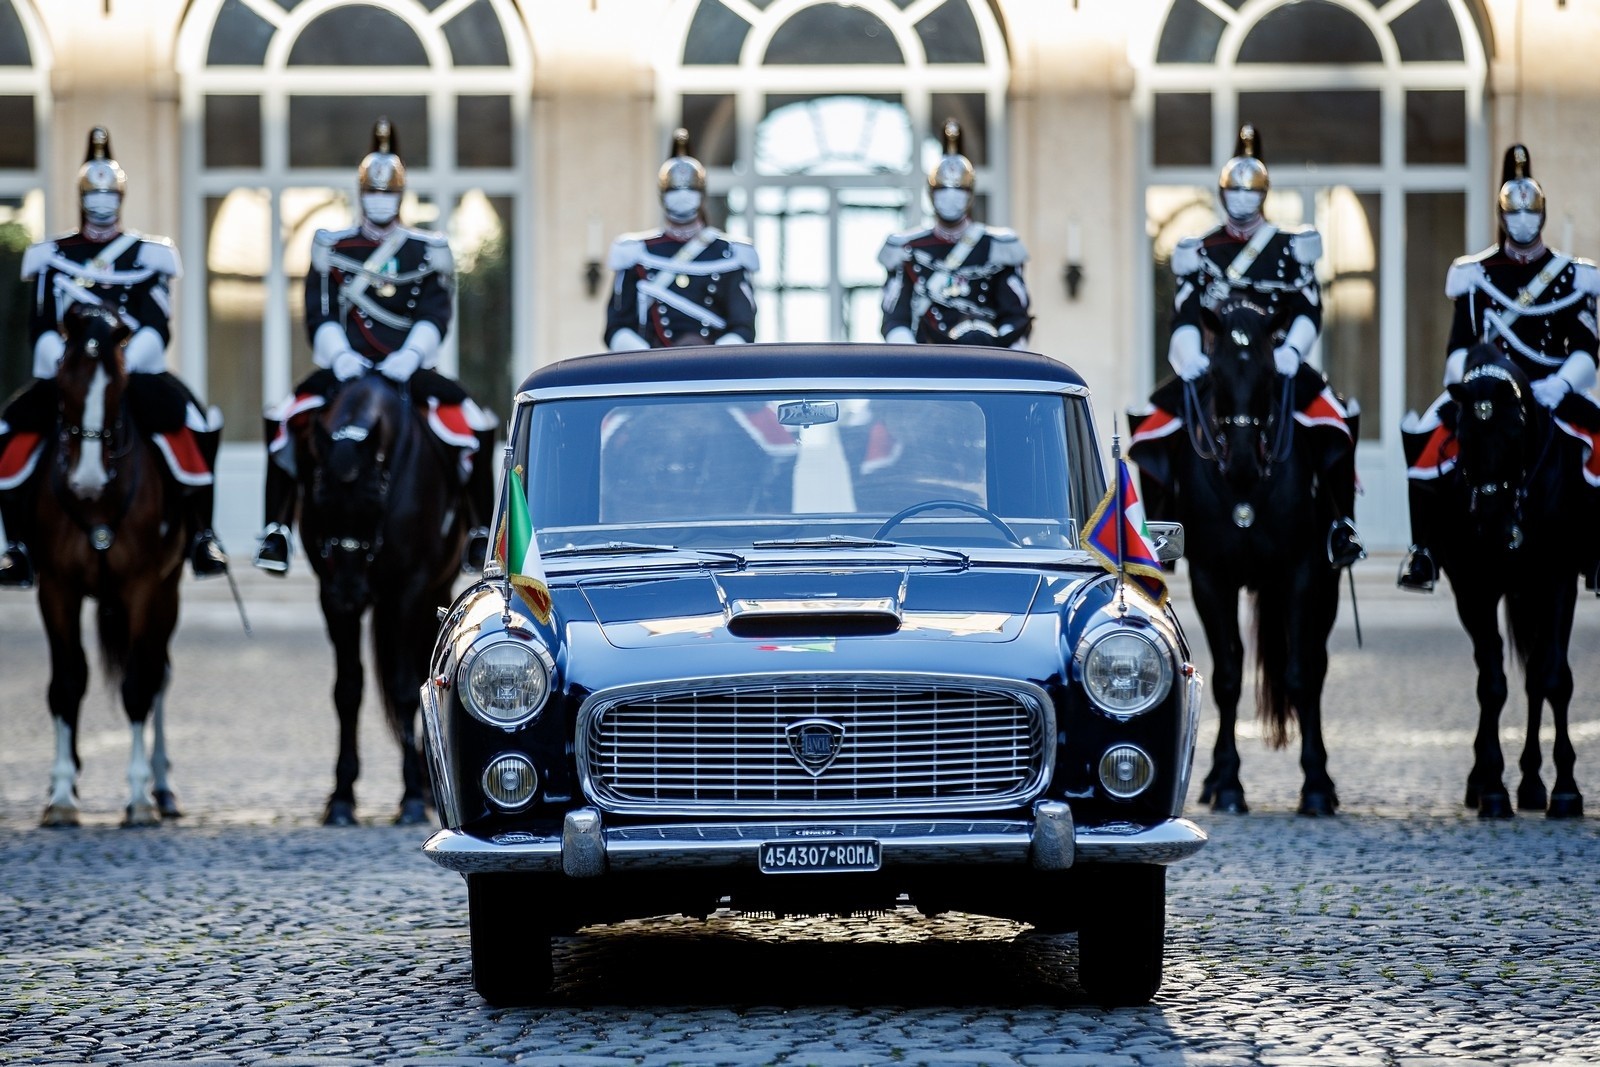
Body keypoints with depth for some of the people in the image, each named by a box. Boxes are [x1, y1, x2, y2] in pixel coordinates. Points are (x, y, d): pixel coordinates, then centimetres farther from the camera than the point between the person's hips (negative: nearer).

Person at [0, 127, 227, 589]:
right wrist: (63, 361, -16)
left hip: (135, 371, -1)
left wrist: (127, 360, -20)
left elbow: (156, 326, -2)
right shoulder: (54, 257, 13)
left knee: (188, 423, -29)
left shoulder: (146, 255, 9)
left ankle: (201, 534, -17)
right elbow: (42, 327, 5)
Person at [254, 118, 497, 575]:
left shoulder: (427, 250, 9)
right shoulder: (332, 247, 10)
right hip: (346, 366, 0)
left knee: (475, 427, -22)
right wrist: (338, 355, -15)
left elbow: (434, 315, 0)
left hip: (408, 366, 0)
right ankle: (276, 530, -17)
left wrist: (410, 354, -18)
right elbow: (321, 314, 3)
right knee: (285, 421, -26)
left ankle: (480, 537, -9)